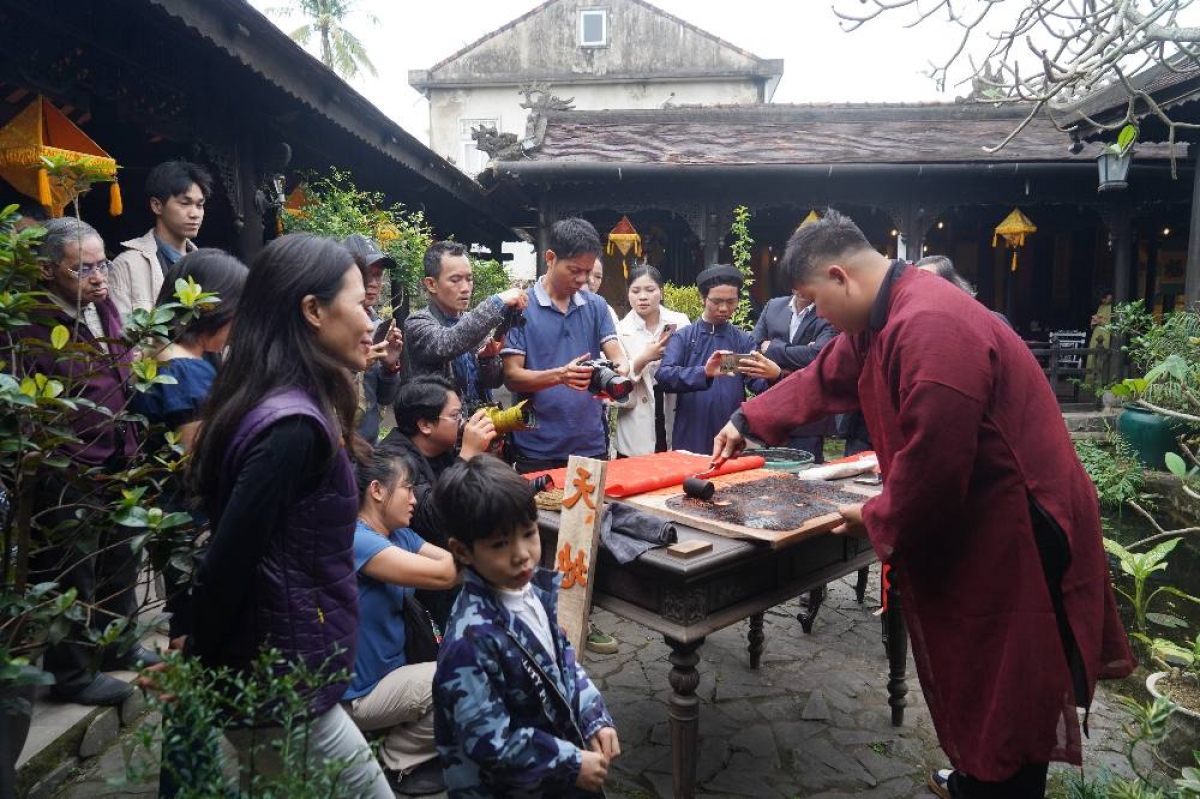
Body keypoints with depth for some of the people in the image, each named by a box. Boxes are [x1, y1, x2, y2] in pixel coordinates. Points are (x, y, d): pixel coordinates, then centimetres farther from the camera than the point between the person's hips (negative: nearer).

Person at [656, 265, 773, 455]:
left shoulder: (744, 340, 6)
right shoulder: (682, 337, 1)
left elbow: (757, 384, -6)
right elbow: (663, 376, -15)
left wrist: (774, 375, -29)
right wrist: (704, 372, -33)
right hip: (690, 439, -1)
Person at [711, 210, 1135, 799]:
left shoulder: (930, 327, -28)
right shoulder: (881, 318, 6)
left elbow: (930, 464, -28)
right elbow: (823, 379, 21)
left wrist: (877, 520, -11)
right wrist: (748, 420, 24)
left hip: (1014, 532, -10)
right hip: (966, 524, 10)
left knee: (1008, 693, 5)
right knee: (975, 676, 23)